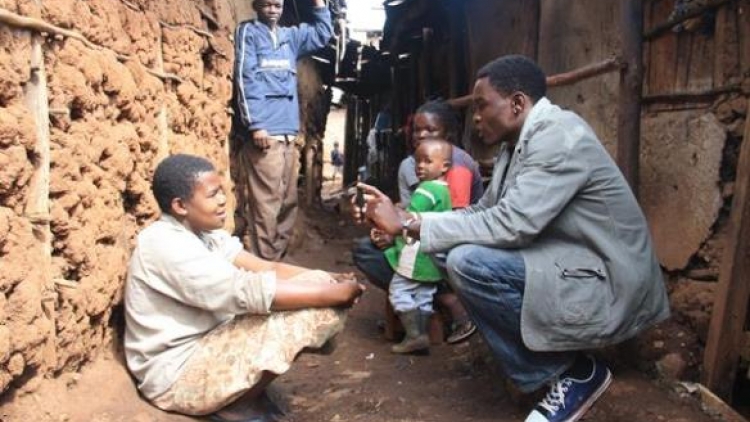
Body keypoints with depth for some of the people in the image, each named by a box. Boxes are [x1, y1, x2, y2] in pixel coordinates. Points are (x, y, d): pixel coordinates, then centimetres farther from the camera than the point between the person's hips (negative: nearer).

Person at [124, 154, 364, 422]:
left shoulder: (202, 231, 4)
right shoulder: (165, 245, -25)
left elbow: (265, 269, 0)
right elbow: (250, 292, -32)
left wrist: (327, 281, -15)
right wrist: (333, 294, -26)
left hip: (208, 341, 9)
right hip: (176, 373, -9)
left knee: (313, 293, 0)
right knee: (287, 323, -27)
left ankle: (245, 392, 7)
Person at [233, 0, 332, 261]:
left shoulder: (290, 36, 20)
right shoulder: (248, 32, 3)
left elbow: (323, 33, 32)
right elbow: (245, 80, -7)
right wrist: (255, 124, -15)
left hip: (288, 133, 7)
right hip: (264, 132, -7)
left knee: (288, 201, 9)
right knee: (266, 203, -9)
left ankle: (277, 258, 18)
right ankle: (265, 263, -4)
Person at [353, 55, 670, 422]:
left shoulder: (559, 136, -19)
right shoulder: (517, 144, 9)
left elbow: (509, 225, -28)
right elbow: (483, 213, 11)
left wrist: (409, 223, -22)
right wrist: (399, 222, 1)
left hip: (606, 286, -10)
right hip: (569, 269, 10)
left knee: (468, 263, -24)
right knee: (460, 252, 7)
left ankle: (575, 371, -5)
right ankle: (544, 371, 8)